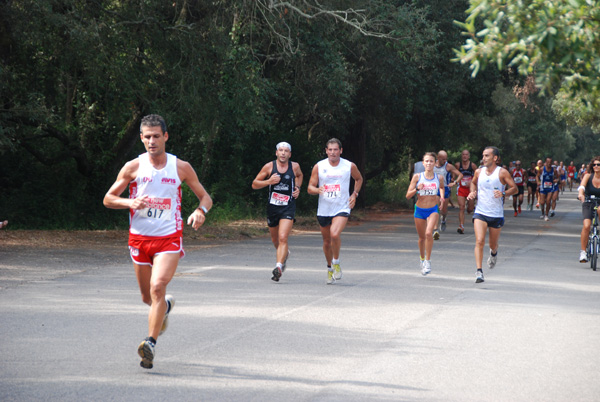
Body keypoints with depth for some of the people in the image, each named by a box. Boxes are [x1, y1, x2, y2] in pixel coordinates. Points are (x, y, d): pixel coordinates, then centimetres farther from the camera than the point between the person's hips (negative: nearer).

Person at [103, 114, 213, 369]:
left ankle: (150, 344, -23)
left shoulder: (181, 167, 0)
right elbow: (108, 199, 4)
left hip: (169, 238, -2)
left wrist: (201, 210, -14)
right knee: (147, 297, 12)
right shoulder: (133, 167, 0)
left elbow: (205, 197, 9)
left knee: (158, 286, -23)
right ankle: (166, 306, 48)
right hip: (140, 237, 2)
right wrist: (130, 202, -16)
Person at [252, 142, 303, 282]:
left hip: (288, 208, -2)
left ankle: (278, 267, -27)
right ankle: (285, 254, 49)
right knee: (275, 239, 17)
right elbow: (254, 184, -1)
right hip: (272, 206, 2)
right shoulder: (269, 166, -4)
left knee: (283, 238, -19)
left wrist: (298, 188, 8)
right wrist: (268, 181, -17)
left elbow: (299, 175, 26)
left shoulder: (294, 166, 1)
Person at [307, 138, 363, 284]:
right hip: (324, 210, 2)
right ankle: (330, 268, 34)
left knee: (335, 234, -27)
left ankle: (336, 262, -3)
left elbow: (359, 179, 19)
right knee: (326, 242, 12)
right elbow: (310, 188, 0)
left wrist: (355, 194, 6)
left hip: (342, 208, -2)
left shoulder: (350, 166, -2)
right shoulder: (319, 166, -2)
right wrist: (318, 190, -22)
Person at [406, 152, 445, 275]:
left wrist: (442, 197, 1)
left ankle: (428, 260, -11)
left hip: (433, 210, -1)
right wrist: (417, 189, -24)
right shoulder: (417, 177, -6)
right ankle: (422, 259, 38)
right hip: (419, 210, 1)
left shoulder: (439, 178, -3)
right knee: (422, 237, 12)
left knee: (429, 233, -24)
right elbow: (408, 196, -6)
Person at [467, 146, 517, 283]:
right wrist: (472, 192, 5)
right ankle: (479, 272, -18)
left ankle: (494, 253, 51)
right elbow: (473, 182, 26)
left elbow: (515, 188, -6)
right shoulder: (479, 172, 5)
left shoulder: (502, 173, -6)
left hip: (497, 214, -1)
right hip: (480, 213, 1)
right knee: (479, 241, -18)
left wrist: (503, 193, -25)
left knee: (493, 244, 12)